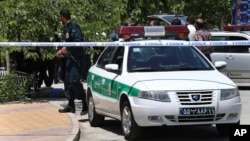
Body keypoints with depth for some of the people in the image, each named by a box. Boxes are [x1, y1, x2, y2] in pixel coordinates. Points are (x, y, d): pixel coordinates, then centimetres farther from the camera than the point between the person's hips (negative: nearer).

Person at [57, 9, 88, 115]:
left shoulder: (74, 26, -14)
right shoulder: (67, 28, 16)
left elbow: (79, 41, -25)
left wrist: (67, 48, -21)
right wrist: (62, 51, 16)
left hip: (77, 58, -10)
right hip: (71, 58, 10)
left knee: (74, 81, -16)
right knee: (68, 81, 10)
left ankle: (85, 105, -10)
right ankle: (71, 105, 17)